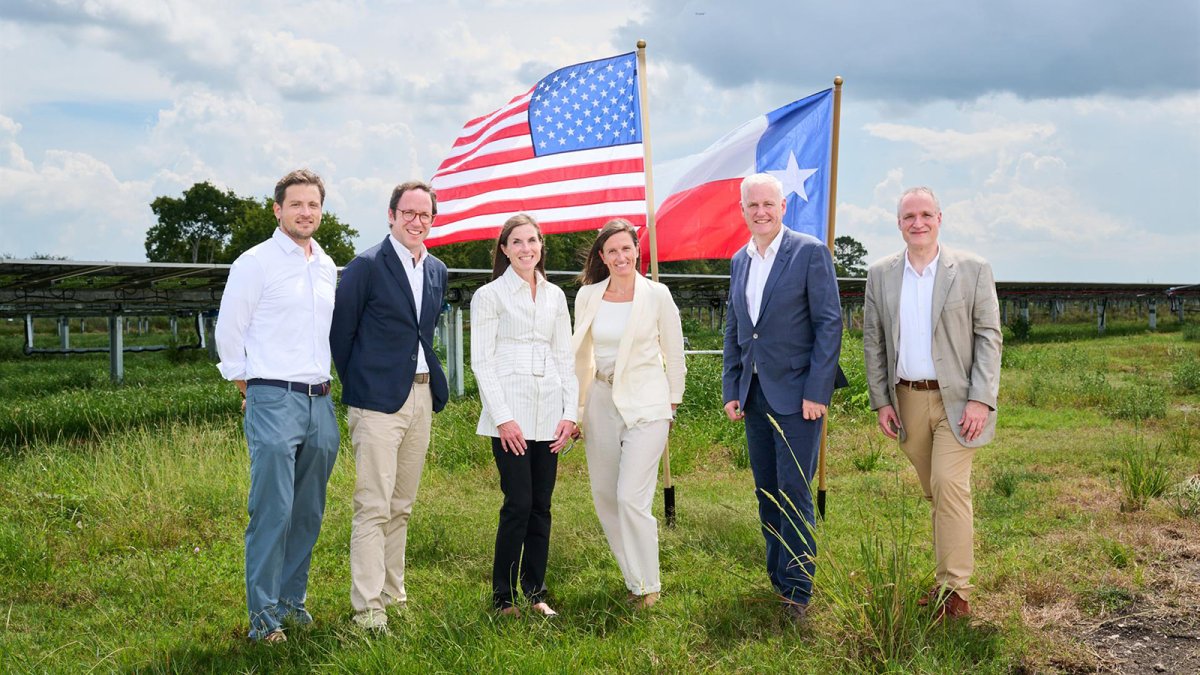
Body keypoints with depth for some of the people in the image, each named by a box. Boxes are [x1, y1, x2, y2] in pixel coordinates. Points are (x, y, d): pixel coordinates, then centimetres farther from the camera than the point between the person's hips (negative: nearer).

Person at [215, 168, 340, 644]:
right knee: (272, 511, -8)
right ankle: (263, 614, -1)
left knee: (308, 513, 11)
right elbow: (228, 333, -2)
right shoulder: (255, 263, -5)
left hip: (320, 402, 6)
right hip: (274, 401, -6)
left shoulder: (328, 267, 13)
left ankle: (292, 600, 23)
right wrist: (250, 389, 2)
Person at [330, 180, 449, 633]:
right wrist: (355, 387, 0)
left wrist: (435, 386, 13)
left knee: (401, 506, 13)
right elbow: (340, 332, -5)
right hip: (378, 400, -7)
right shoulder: (366, 266, -9)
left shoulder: (437, 271, 12)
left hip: (421, 397, 7)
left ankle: (392, 594, 23)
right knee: (373, 508, -7)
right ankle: (367, 609, -3)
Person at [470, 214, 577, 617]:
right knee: (518, 504, -7)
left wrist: (570, 412, 5)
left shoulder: (555, 296, 14)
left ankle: (535, 592, 16)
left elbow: (565, 357, 14)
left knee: (541, 506, 6)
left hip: (549, 414, 5)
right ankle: (504, 597, 4)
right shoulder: (489, 296, 1)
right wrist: (502, 417, -12)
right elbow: (481, 361, -4)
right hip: (510, 415, -4)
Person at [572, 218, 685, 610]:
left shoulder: (657, 295, -5)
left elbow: (674, 354, 4)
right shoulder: (587, 296, 3)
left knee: (632, 498, -11)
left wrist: (672, 402, 6)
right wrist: (575, 405, 12)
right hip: (601, 402, 5)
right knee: (604, 496, 8)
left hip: (646, 404, -4)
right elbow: (582, 353, 12)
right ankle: (632, 574, 26)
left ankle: (648, 585, 5)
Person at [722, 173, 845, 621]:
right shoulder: (739, 261, 12)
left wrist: (816, 391, -15)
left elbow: (829, 323, -10)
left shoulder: (810, 252, -7)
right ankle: (777, 578, 22)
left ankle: (797, 591, 3)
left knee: (794, 494, -6)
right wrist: (731, 390, 9)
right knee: (766, 494, 11)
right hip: (754, 395, 6)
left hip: (797, 394, -6)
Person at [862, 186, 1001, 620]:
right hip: (907, 400, 4)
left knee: (950, 485, -13)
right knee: (935, 492, 12)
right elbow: (873, 341, 9)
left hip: (956, 399, -4)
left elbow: (988, 336, -4)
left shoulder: (972, 271, -2)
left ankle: (954, 590, -8)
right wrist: (881, 401, 3)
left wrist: (981, 400, -12)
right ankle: (947, 577, 23)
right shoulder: (881, 275, 6)